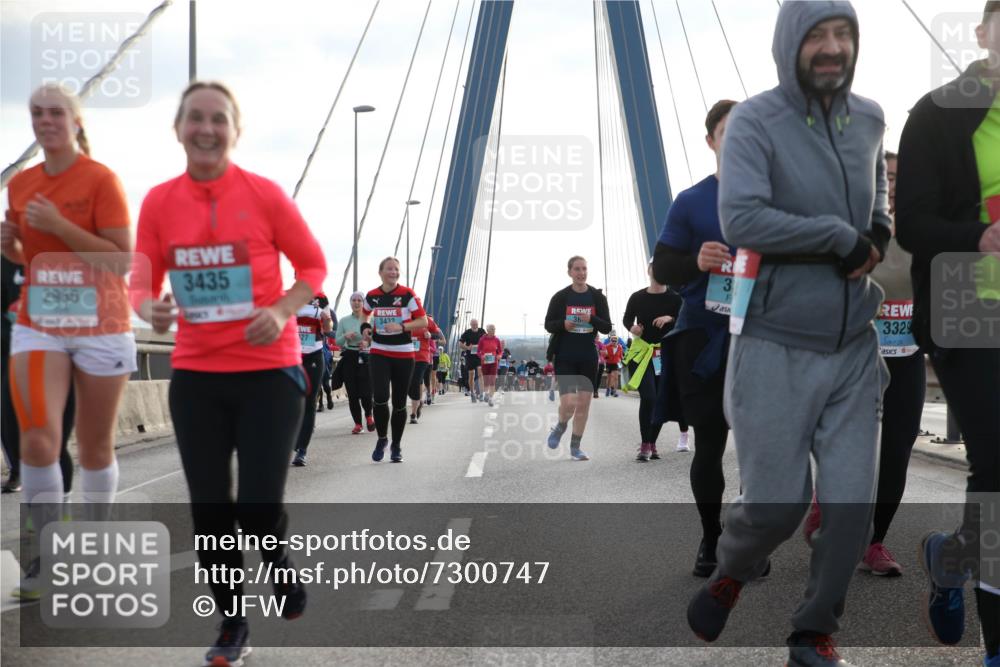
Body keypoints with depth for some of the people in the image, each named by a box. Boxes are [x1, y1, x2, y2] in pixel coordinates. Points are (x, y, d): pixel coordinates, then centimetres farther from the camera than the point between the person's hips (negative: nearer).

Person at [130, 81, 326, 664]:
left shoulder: (265, 194, -8)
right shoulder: (158, 202, 0)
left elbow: (314, 266, 0)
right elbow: (141, 284, 6)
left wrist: (281, 311, -17)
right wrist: (150, 309, -17)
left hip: (269, 371, -3)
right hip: (196, 375, 3)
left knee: (258, 507, -8)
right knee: (209, 510, 7)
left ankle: (280, 561, 30)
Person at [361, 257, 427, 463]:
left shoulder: (407, 294, -5)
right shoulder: (372, 296, 3)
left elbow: (423, 321, -6)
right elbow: (365, 314, 25)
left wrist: (401, 326, -19)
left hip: (403, 354, -1)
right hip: (379, 353, 1)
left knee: (399, 402, 6)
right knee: (380, 397, -15)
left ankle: (396, 446, 22)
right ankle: (382, 439, 8)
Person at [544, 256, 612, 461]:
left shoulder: (597, 296, 2)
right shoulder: (560, 297, -3)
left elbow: (607, 327, 1)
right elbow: (548, 325, 2)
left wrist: (592, 319, -19)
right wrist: (563, 324, -19)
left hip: (588, 358, 3)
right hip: (565, 357, -2)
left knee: (583, 404, 5)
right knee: (568, 403, -13)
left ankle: (575, 447, 19)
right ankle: (560, 426, 21)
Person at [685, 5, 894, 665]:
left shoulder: (871, 119, 7)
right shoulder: (755, 120, -11)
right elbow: (740, 219, -24)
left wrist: (880, 233, 5)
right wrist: (841, 237, -17)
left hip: (854, 348, 5)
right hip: (777, 347, -5)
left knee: (852, 503, 2)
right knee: (777, 504, -1)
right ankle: (731, 571, 33)